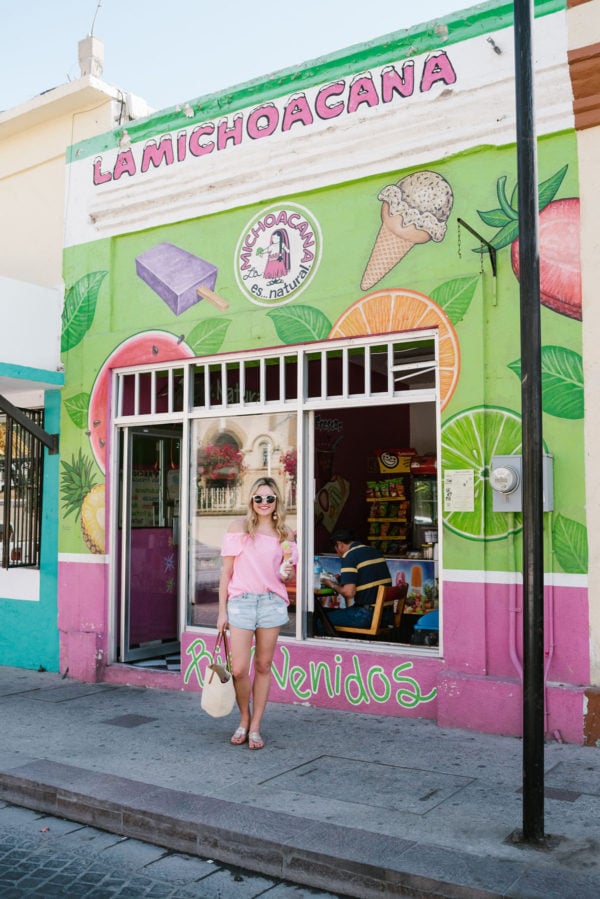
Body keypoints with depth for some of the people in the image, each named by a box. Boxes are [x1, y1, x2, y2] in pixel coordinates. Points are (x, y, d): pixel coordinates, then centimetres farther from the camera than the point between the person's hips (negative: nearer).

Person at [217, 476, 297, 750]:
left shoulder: (284, 533, 8)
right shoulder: (239, 526, 1)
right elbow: (227, 571, 2)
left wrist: (287, 573, -9)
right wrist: (222, 611, 0)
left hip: (272, 602, 2)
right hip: (241, 601, -2)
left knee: (263, 666, 7)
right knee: (239, 670, -3)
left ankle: (255, 727, 20)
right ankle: (244, 719, 22)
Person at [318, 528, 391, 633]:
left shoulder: (349, 556, -12)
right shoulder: (373, 551, 13)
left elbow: (348, 592, -19)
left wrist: (332, 585, 1)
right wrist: (340, 580, 25)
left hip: (368, 615, -9)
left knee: (321, 622, 1)